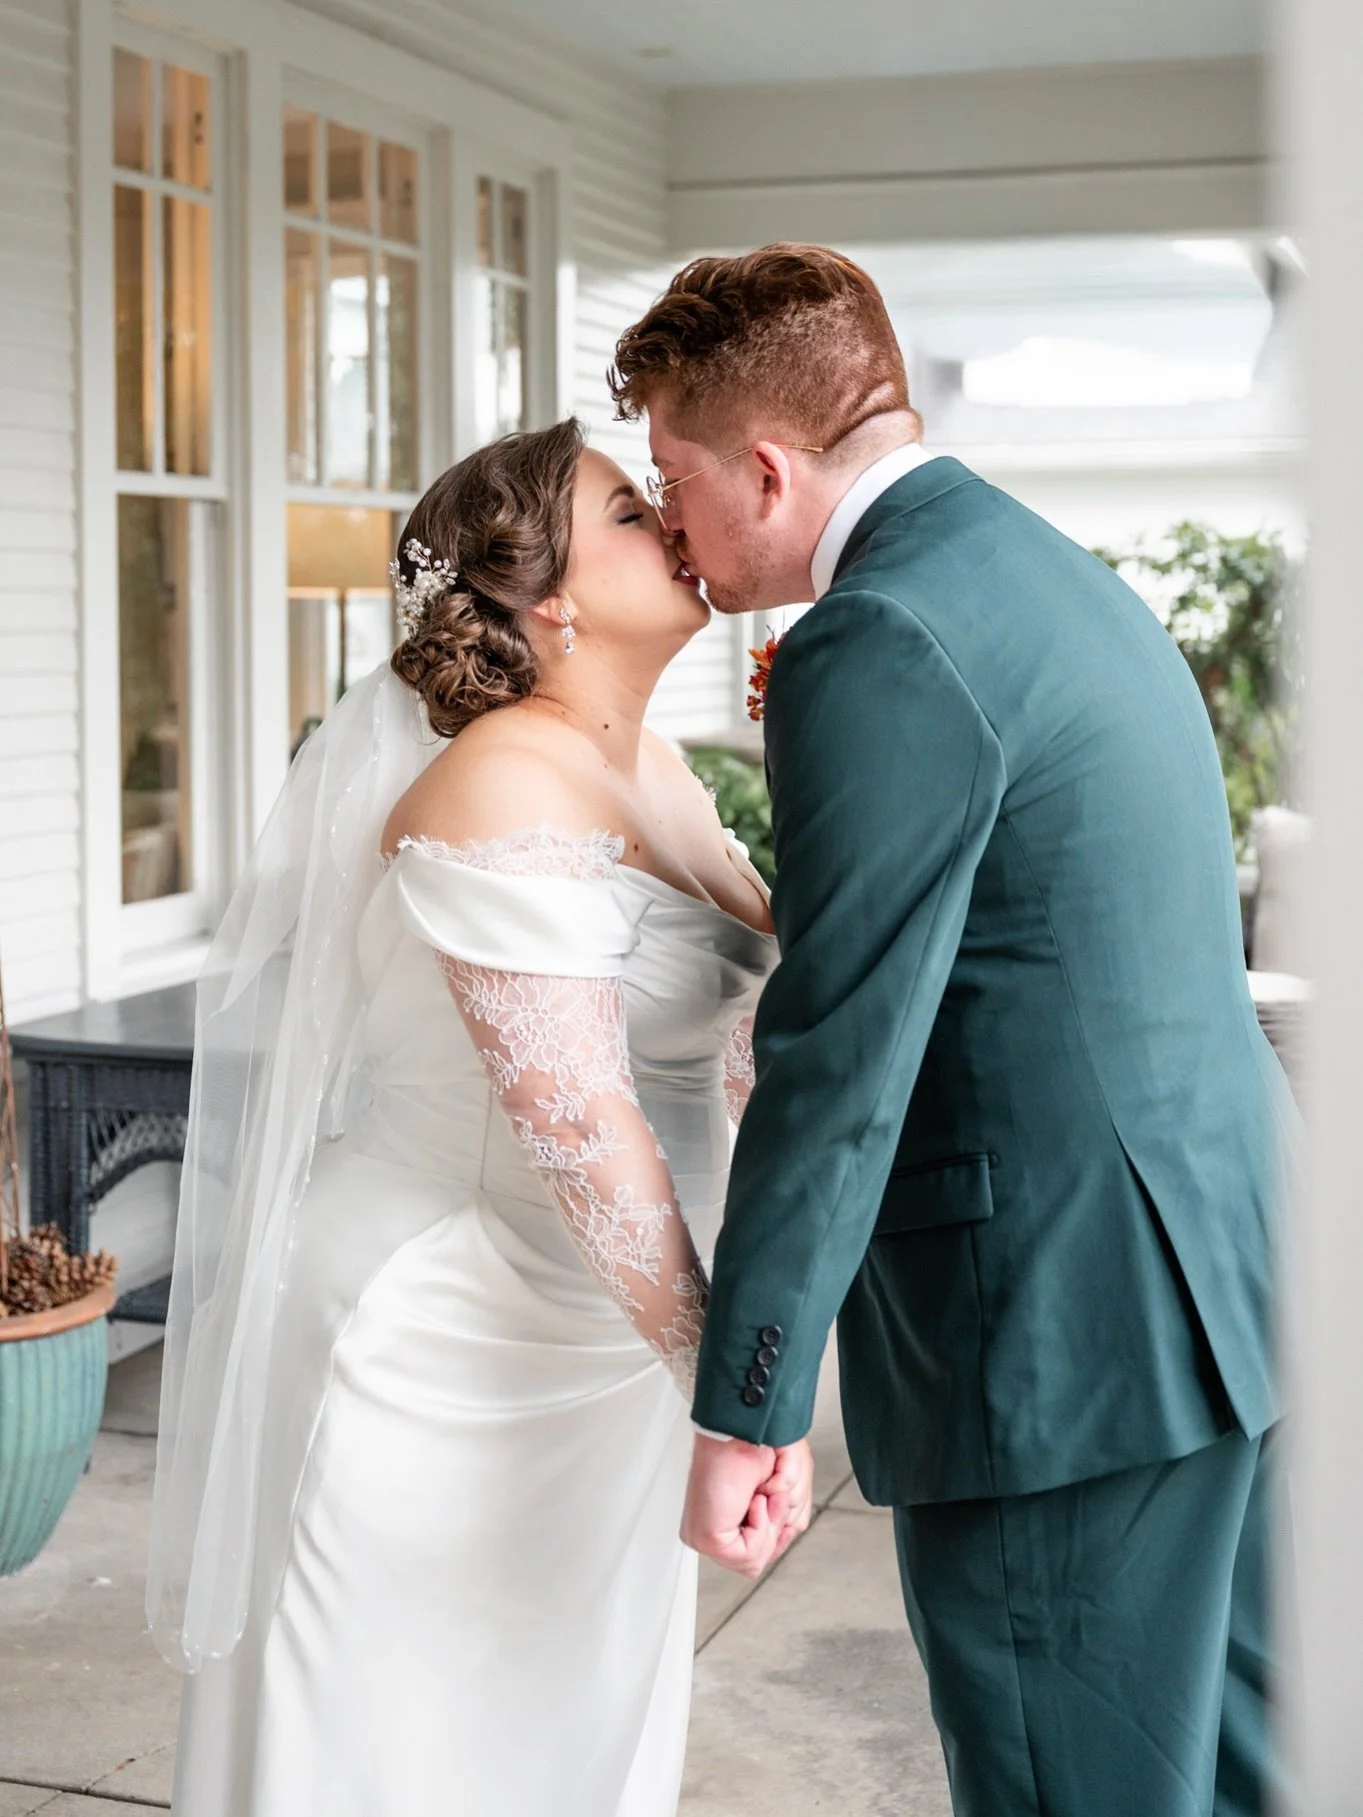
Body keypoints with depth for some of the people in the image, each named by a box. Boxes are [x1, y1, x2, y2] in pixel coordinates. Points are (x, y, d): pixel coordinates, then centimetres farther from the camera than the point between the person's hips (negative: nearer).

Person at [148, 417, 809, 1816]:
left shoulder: (653, 770, 8)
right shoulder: (508, 783, -21)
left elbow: (720, 1034, 15)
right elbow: (576, 1123, -26)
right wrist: (725, 1385, -26)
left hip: (600, 1332, 9)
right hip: (449, 1349, -9)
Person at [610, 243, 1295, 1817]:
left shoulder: (876, 649, -16)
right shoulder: (1054, 577, 14)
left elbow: (838, 1068, -19)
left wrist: (741, 1407, -13)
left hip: (1065, 1327, -10)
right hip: (1221, 1272, 10)